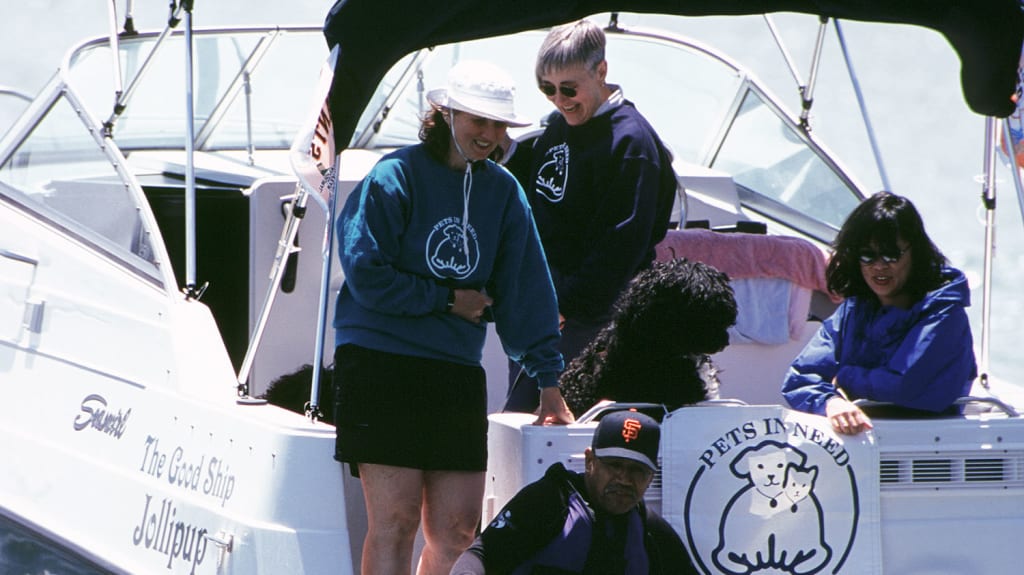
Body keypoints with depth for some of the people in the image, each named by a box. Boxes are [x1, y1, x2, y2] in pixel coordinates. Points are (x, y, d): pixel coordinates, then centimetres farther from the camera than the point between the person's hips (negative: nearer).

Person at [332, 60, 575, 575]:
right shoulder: (396, 176, -6)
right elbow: (365, 274, -11)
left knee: (457, 530, 1)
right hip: (379, 363, -5)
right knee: (396, 521, -10)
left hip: (458, 373, 5)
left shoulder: (503, 191, 10)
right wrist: (448, 300, -5)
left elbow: (526, 291, 11)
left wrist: (548, 381, 7)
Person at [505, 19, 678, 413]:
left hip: (588, 319, -9)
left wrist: (567, 305, -19)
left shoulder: (630, 141, -15)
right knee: (517, 414, 11)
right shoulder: (557, 128, 12)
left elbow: (622, 246, -18)